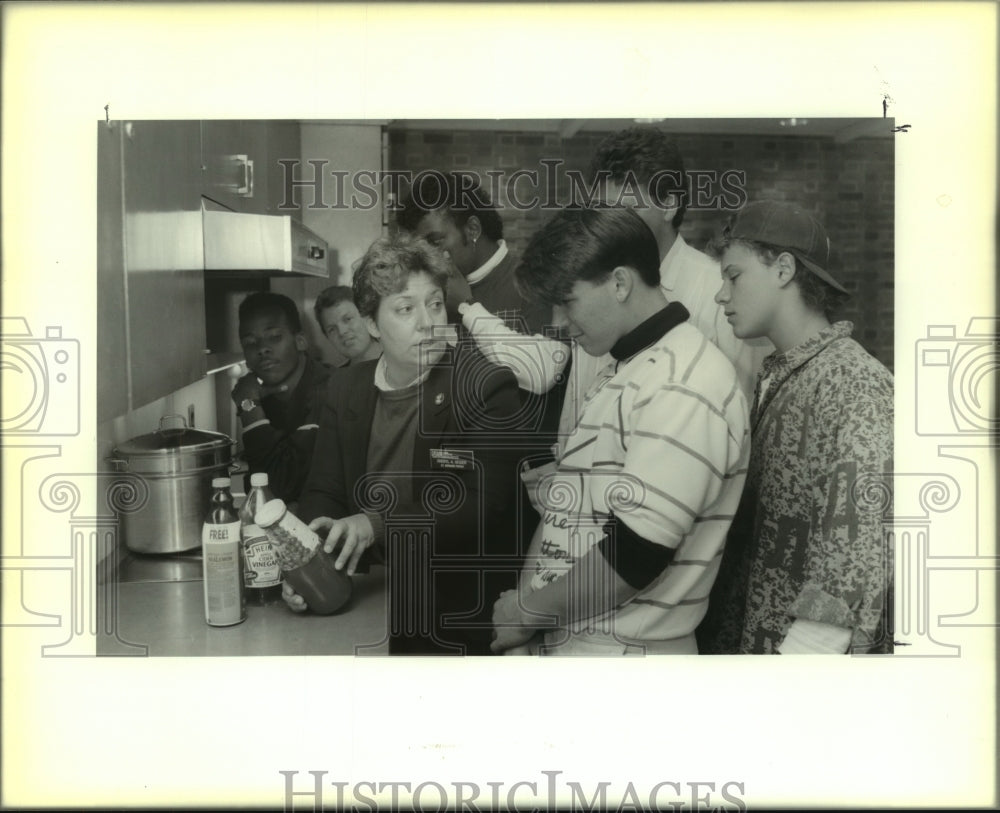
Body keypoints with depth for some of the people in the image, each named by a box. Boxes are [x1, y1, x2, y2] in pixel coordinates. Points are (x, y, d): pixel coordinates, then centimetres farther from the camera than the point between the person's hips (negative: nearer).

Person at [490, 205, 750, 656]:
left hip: (623, 652, -7)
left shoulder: (684, 387, -19)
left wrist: (528, 610, -10)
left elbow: (634, 557, -23)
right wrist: (520, 602, -1)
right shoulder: (620, 374, 9)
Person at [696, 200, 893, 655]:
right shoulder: (774, 377, 6)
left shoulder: (856, 385, -18)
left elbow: (856, 560, -22)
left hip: (799, 648, -7)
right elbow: (755, 523, 8)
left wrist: (804, 650, -23)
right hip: (745, 635, 7)